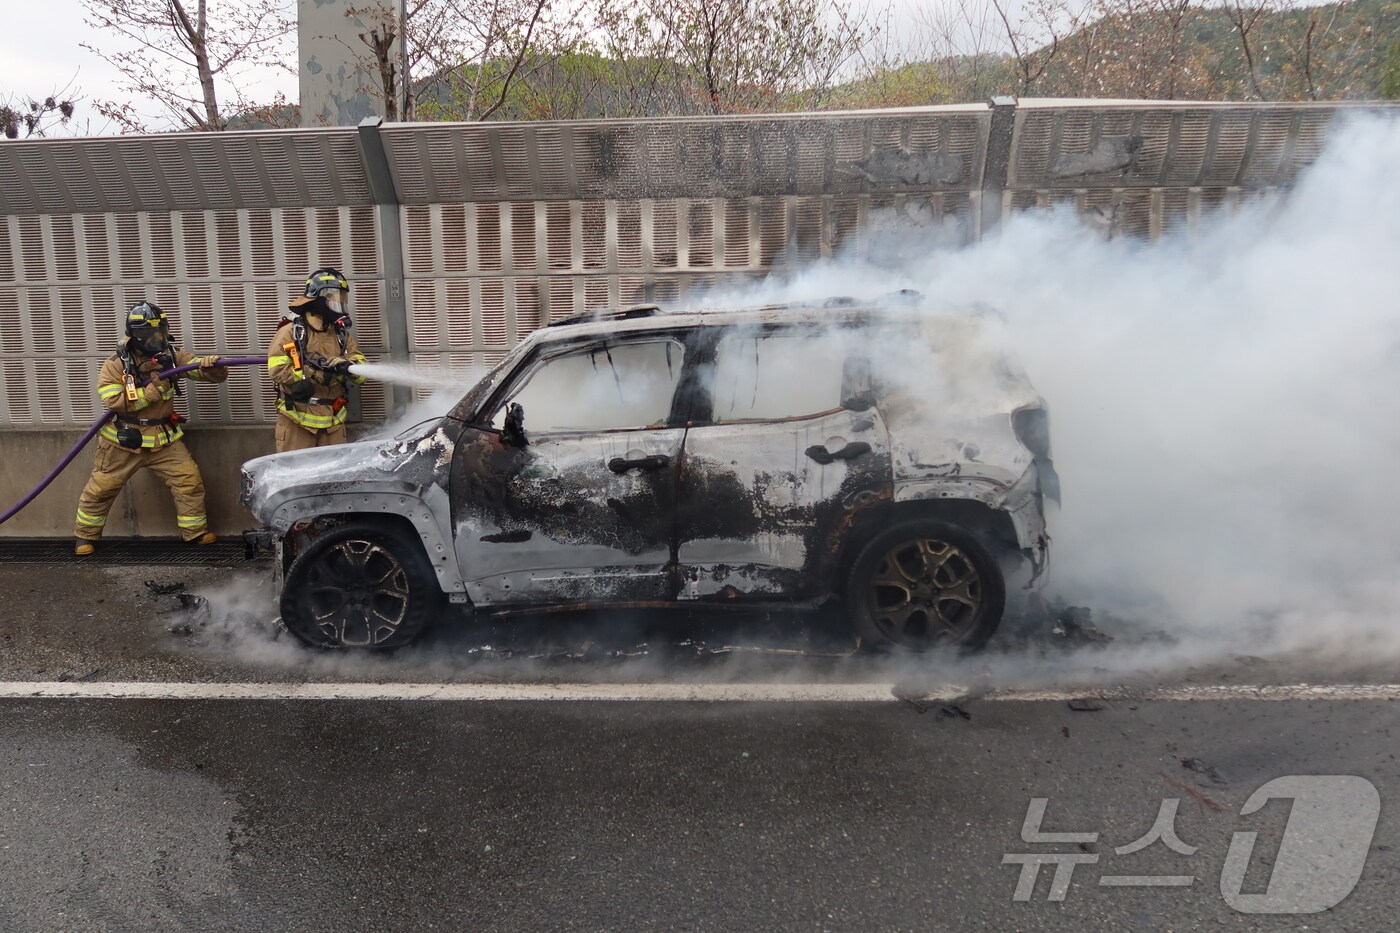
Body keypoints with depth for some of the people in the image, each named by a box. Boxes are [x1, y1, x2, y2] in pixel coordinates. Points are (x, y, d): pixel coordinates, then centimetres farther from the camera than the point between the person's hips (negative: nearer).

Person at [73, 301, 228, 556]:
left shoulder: (171, 357, -4)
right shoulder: (116, 365, -11)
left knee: (189, 478, -5)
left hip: (163, 438, 2)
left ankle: (195, 531, 9)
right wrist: (151, 390, -23)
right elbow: (113, 401, -22)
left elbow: (214, 374, -10)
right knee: (102, 487, 8)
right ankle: (86, 536, 28)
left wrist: (212, 366, -34)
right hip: (123, 439, -2)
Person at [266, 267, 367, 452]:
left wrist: (346, 367, -23)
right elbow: (277, 370, -16)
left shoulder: (342, 335, 9)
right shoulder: (290, 333, -6)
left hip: (333, 422, 5)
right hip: (297, 420, -5)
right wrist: (319, 374, -20)